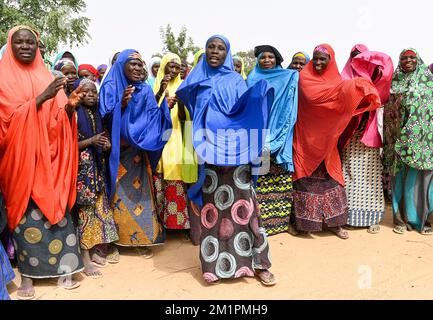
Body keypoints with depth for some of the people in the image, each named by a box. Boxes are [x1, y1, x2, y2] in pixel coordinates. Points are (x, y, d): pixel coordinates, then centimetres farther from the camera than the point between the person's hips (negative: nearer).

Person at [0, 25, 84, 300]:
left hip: (49, 156, 3)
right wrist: (41, 98, -22)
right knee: (27, 211, -2)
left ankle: (61, 267, 12)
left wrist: (70, 107, -16)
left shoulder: (47, 76, 11)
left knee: (56, 207, 3)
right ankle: (27, 273, 10)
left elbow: (59, 118, 6)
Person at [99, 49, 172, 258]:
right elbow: (105, 118, -9)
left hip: (139, 151, 3)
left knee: (141, 191, 2)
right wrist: (122, 104, -23)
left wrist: (163, 103, -15)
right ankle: (116, 239, 13)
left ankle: (145, 239, 11)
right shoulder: (110, 87, -1)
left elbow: (153, 119, 1)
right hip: (117, 150, -2)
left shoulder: (146, 90, 8)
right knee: (119, 194, -1)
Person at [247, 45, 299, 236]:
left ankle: (284, 219, 7)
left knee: (281, 180, -1)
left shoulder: (289, 78, 12)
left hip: (280, 137, 0)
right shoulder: (252, 80, 14)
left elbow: (290, 109, 6)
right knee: (258, 179, -4)